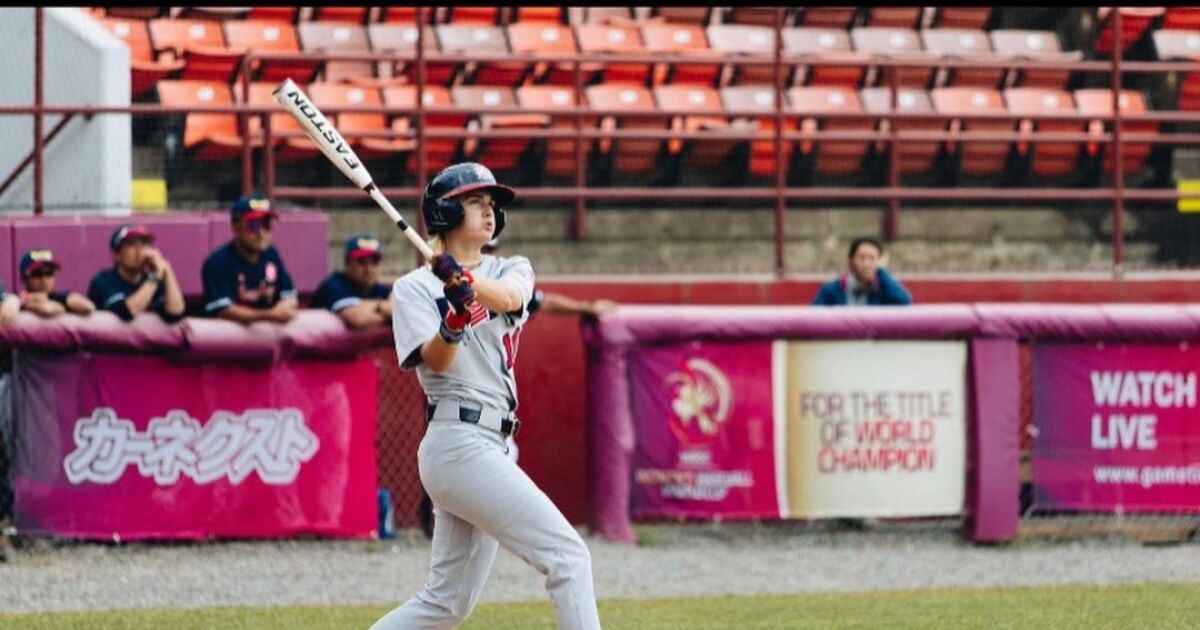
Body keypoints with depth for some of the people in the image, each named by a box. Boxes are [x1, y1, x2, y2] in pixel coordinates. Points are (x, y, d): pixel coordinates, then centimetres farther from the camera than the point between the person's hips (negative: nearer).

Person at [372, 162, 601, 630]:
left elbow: (507, 297, -10)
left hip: (493, 448, 7)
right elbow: (436, 360, -14)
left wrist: (465, 280, -31)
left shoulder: (509, 271, 15)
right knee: (568, 555, -14)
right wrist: (452, 323, -35)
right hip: (459, 444, -7)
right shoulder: (415, 288, 1)